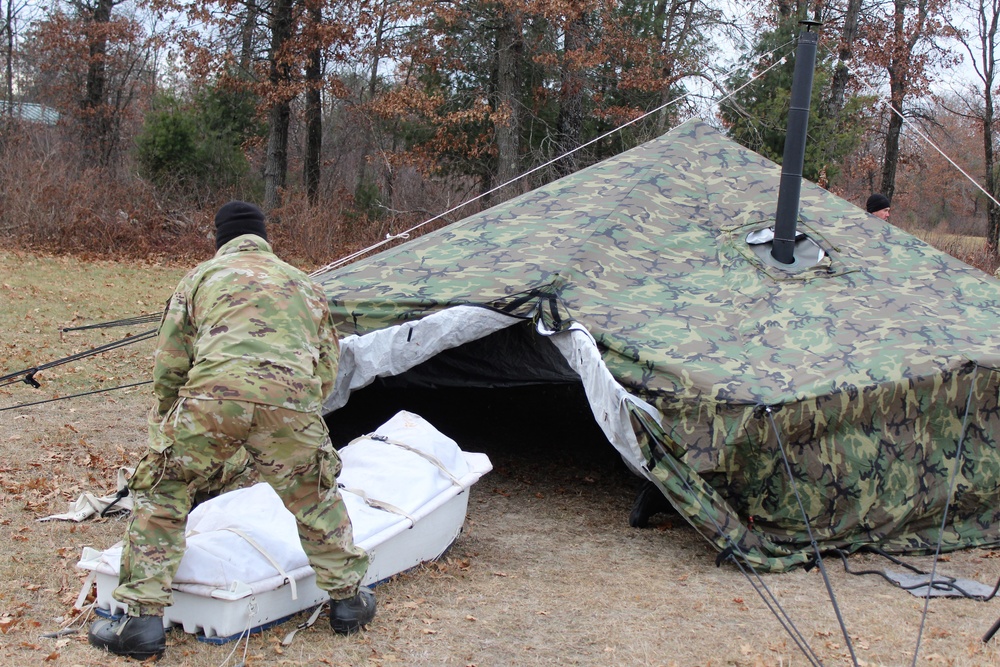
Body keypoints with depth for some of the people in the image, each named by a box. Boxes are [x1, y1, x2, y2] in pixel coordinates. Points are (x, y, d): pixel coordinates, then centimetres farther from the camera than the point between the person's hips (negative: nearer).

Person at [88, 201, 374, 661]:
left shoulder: (203, 276, 24)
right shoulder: (301, 283, 33)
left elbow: (168, 365, 17)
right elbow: (327, 367, 30)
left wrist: (167, 430, 30)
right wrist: (297, 420, 41)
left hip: (214, 390, -2)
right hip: (291, 396, 2)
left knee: (161, 493, 13)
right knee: (314, 500, 23)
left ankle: (142, 619, 10)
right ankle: (348, 599, 31)